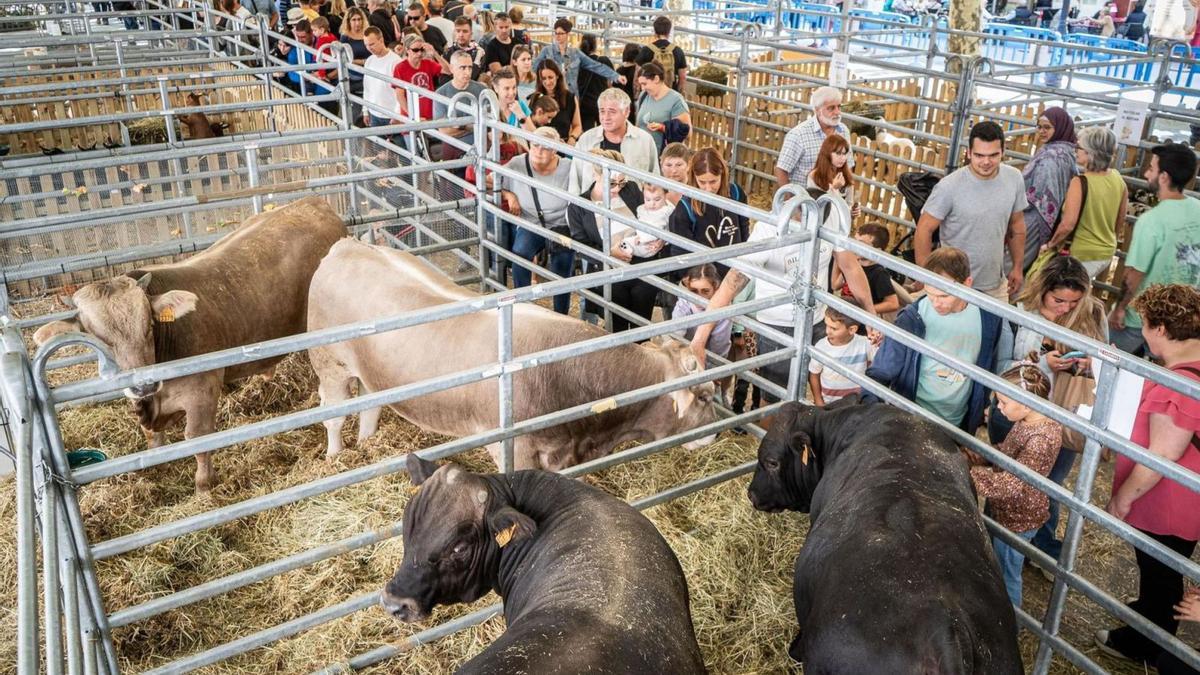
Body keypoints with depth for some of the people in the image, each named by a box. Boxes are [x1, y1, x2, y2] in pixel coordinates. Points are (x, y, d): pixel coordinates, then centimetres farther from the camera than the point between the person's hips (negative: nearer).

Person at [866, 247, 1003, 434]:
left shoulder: (988, 318, -11)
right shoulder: (911, 319, -21)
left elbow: (990, 368, 6)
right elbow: (879, 375, -16)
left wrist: (981, 411, 10)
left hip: (961, 424, 3)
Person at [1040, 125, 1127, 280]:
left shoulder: (1080, 182, -22)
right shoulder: (1118, 179, -1)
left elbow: (1067, 225, -26)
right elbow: (1120, 221, 10)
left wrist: (1050, 245, -10)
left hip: (1080, 255, -7)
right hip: (1107, 252, 7)